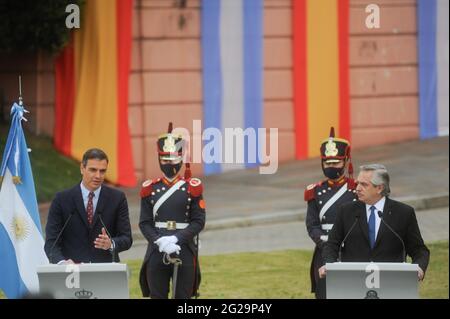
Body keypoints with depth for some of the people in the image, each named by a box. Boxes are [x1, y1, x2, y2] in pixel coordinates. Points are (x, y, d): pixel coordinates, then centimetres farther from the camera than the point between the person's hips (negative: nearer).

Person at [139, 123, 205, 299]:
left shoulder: (192, 188, 2)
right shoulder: (150, 189, 6)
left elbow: (199, 222, -2)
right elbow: (145, 223, 2)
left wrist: (176, 239, -16)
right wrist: (160, 242, -16)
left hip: (185, 253, -1)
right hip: (156, 253, 1)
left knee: (183, 298, 2)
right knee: (157, 298, 4)